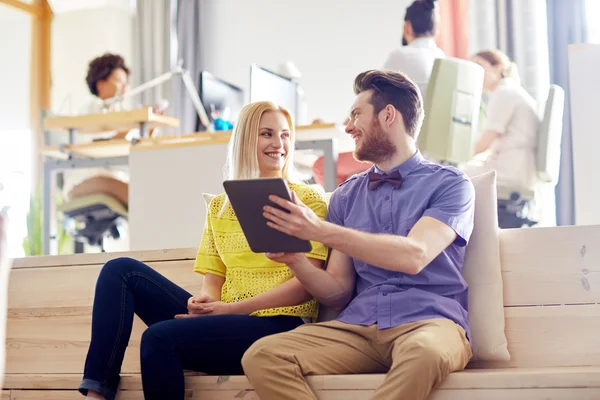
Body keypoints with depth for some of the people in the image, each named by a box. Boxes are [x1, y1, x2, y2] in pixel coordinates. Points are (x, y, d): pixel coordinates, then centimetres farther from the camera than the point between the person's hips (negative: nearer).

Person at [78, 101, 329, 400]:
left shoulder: (308, 200, 2)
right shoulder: (219, 207, 17)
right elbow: (213, 280, 14)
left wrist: (236, 307, -14)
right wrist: (204, 302, -12)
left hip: (278, 326, -6)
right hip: (225, 321, 6)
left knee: (159, 336, -28)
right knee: (121, 270, -6)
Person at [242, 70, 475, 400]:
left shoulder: (450, 184, 5)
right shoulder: (345, 197, 19)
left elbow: (413, 256, -14)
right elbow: (337, 294, 16)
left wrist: (320, 230, -16)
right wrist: (293, 259, -4)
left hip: (427, 322, -3)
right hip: (357, 327, 4)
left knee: (423, 351, -41)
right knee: (262, 356, -23)